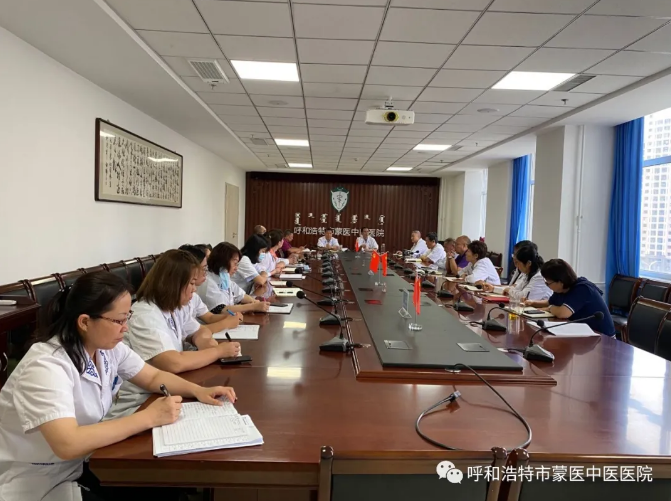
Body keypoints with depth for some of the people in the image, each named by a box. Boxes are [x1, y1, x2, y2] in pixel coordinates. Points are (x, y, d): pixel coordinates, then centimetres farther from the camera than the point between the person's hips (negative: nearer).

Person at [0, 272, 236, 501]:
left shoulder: (107, 346, -5)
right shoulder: (45, 366, -29)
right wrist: (149, 417, -34)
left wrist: (198, 391, -12)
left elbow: (154, 377, 6)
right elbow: (68, 444, -39)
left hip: (82, 465, 7)